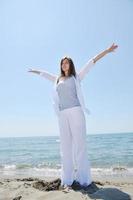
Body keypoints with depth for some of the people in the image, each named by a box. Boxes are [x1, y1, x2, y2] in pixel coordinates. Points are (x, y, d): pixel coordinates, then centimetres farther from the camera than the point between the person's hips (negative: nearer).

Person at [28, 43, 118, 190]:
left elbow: (91, 62, 10)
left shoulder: (77, 76, 14)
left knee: (80, 144, -8)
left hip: (76, 111, -4)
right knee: (65, 147, 1)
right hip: (62, 114, 4)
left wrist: (106, 51, 8)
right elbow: (45, 74, 38)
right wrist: (34, 70, 52)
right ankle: (67, 180, 5)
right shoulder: (57, 79, 23)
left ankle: (84, 179, -3)